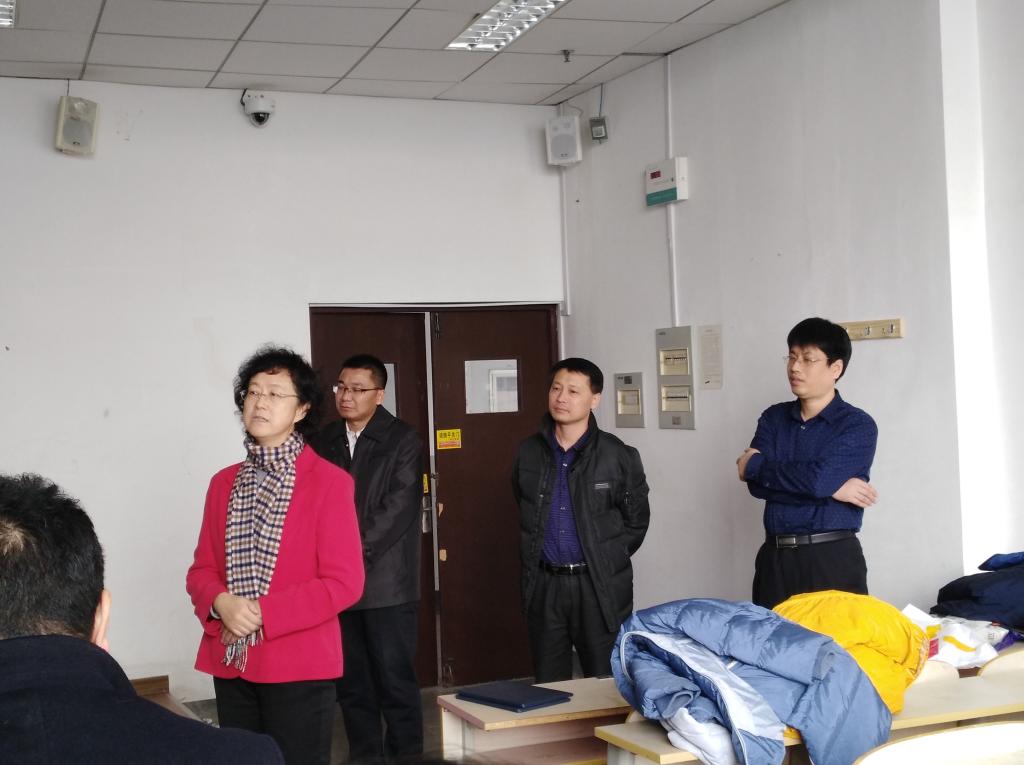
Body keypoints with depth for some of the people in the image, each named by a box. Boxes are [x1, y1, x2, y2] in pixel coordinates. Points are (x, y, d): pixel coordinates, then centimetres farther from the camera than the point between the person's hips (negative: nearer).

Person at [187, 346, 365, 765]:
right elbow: (202, 569, 11)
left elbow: (344, 582, -13)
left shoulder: (329, 481, -9)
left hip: (299, 665, -5)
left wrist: (263, 615, -16)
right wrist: (221, 604, -11)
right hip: (230, 664, 5)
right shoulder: (224, 483, 9)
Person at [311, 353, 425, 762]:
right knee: (351, 684, 10)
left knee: (396, 682, -1)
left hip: (386, 582, -4)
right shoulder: (323, 441, 11)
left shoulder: (403, 441, -2)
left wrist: (356, 551, -14)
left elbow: (398, 508, -10)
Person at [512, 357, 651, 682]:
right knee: (547, 686, 10)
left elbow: (636, 522, 5)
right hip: (544, 584, 3)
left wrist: (607, 561, 5)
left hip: (600, 587, -3)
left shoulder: (619, 457, -5)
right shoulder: (528, 453, 6)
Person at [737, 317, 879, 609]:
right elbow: (758, 485, -4)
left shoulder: (858, 425, -3)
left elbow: (818, 477, -19)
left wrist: (755, 466, -4)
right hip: (774, 557, 4)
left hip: (833, 558, -4)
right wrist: (833, 488, -12)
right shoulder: (773, 418, 11)